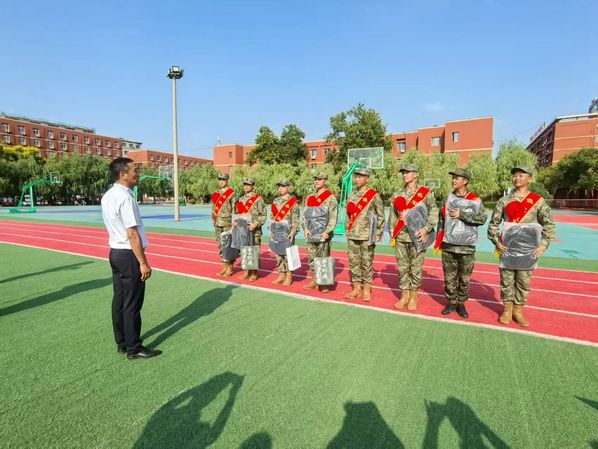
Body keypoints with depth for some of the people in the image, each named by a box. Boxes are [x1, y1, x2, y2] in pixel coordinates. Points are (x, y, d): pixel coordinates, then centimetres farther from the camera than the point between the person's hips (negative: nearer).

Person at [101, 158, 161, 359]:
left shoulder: (108, 196, 10)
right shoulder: (125, 197, -20)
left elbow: (116, 227, 13)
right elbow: (132, 234, -22)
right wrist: (143, 262, -19)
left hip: (115, 252, 9)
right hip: (129, 255, -9)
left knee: (119, 298, 16)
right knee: (132, 303, 1)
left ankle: (121, 342, 29)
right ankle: (134, 348, 12)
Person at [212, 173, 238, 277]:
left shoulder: (232, 193, -6)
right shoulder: (216, 194, 13)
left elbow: (234, 210, -9)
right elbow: (214, 209, 18)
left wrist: (233, 225, -13)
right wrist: (214, 223, 13)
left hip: (228, 224, -6)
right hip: (218, 224, 7)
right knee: (220, 246, 10)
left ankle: (230, 268, 8)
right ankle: (224, 267, 21)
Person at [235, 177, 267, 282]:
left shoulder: (258, 199, -5)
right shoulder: (241, 199, 13)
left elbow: (263, 215, -8)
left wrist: (255, 224, -19)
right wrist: (236, 222, 4)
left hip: (254, 230, -6)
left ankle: (254, 273, 11)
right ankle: (247, 272, 23)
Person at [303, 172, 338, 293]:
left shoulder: (331, 198, -4)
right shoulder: (310, 198, 13)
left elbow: (333, 217, -10)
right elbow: (305, 214, 12)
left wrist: (327, 232, -19)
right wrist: (305, 228, -3)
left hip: (324, 234, -5)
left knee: (324, 258, 0)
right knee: (311, 257, 11)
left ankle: (324, 283, 10)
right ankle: (314, 281, 23)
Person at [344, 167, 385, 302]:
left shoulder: (374, 196, -3)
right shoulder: (351, 196, 12)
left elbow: (381, 216, -3)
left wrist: (378, 233, -7)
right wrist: (347, 231, 13)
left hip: (367, 236, -5)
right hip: (352, 235, 5)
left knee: (367, 263, 1)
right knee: (353, 262, 8)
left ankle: (367, 290, 13)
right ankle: (356, 288, 20)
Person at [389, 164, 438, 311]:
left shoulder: (426, 193, 0)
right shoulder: (397, 195, 10)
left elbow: (434, 213, -4)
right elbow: (393, 216, 11)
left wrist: (426, 229, -15)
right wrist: (392, 235, 5)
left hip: (417, 237, -3)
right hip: (400, 238, 3)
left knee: (416, 268, 3)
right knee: (402, 268, 7)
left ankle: (413, 297, 16)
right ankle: (404, 296, 20)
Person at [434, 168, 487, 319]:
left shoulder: (475, 200, -2)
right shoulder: (448, 198, 9)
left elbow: (482, 218, -11)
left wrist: (461, 215, -15)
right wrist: (439, 240, 10)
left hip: (467, 246, -3)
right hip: (448, 245, 3)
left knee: (464, 278, 5)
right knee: (449, 277, 8)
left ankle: (461, 304, 20)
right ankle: (451, 302, 21)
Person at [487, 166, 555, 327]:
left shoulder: (538, 201, 0)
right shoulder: (504, 200, 2)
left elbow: (549, 225, 3)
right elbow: (493, 223, 5)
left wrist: (543, 244, -8)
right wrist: (497, 242, -5)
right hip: (507, 248, 0)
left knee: (524, 281, 7)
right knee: (506, 279, 7)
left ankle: (518, 310, 23)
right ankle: (507, 309, 22)